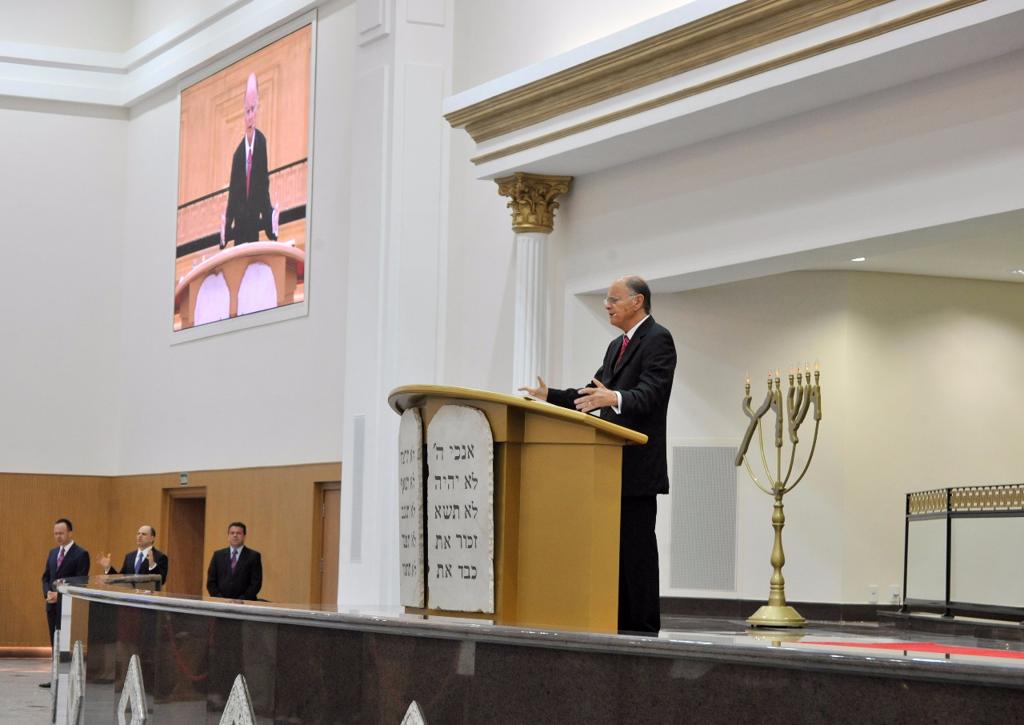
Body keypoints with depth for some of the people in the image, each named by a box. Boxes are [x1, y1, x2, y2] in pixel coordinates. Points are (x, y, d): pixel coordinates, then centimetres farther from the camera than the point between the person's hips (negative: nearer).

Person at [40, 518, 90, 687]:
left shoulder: (81, 554, -7)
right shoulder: (53, 553, 15)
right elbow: (46, 577, 17)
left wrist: (59, 595, -17)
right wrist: (48, 593, -2)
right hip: (52, 604, 7)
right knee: (55, 642, 8)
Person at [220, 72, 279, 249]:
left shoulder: (262, 142, -4)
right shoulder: (238, 153, -1)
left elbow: (264, 185, 0)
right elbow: (232, 194, 3)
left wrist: (270, 220, -16)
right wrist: (225, 231, -12)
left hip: (255, 226, -1)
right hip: (239, 230, 1)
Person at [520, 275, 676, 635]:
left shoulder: (658, 340, -8)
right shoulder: (617, 346, 21)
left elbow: (650, 394, -21)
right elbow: (594, 392, 24)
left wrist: (615, 398, -38)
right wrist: (550, 396, 17)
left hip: (638, 465, -9)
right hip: (613, 464, 9)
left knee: (636, 547, -8)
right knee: (615, 546, 10)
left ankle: (643, 628, -5)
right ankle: (620, 623, 14)